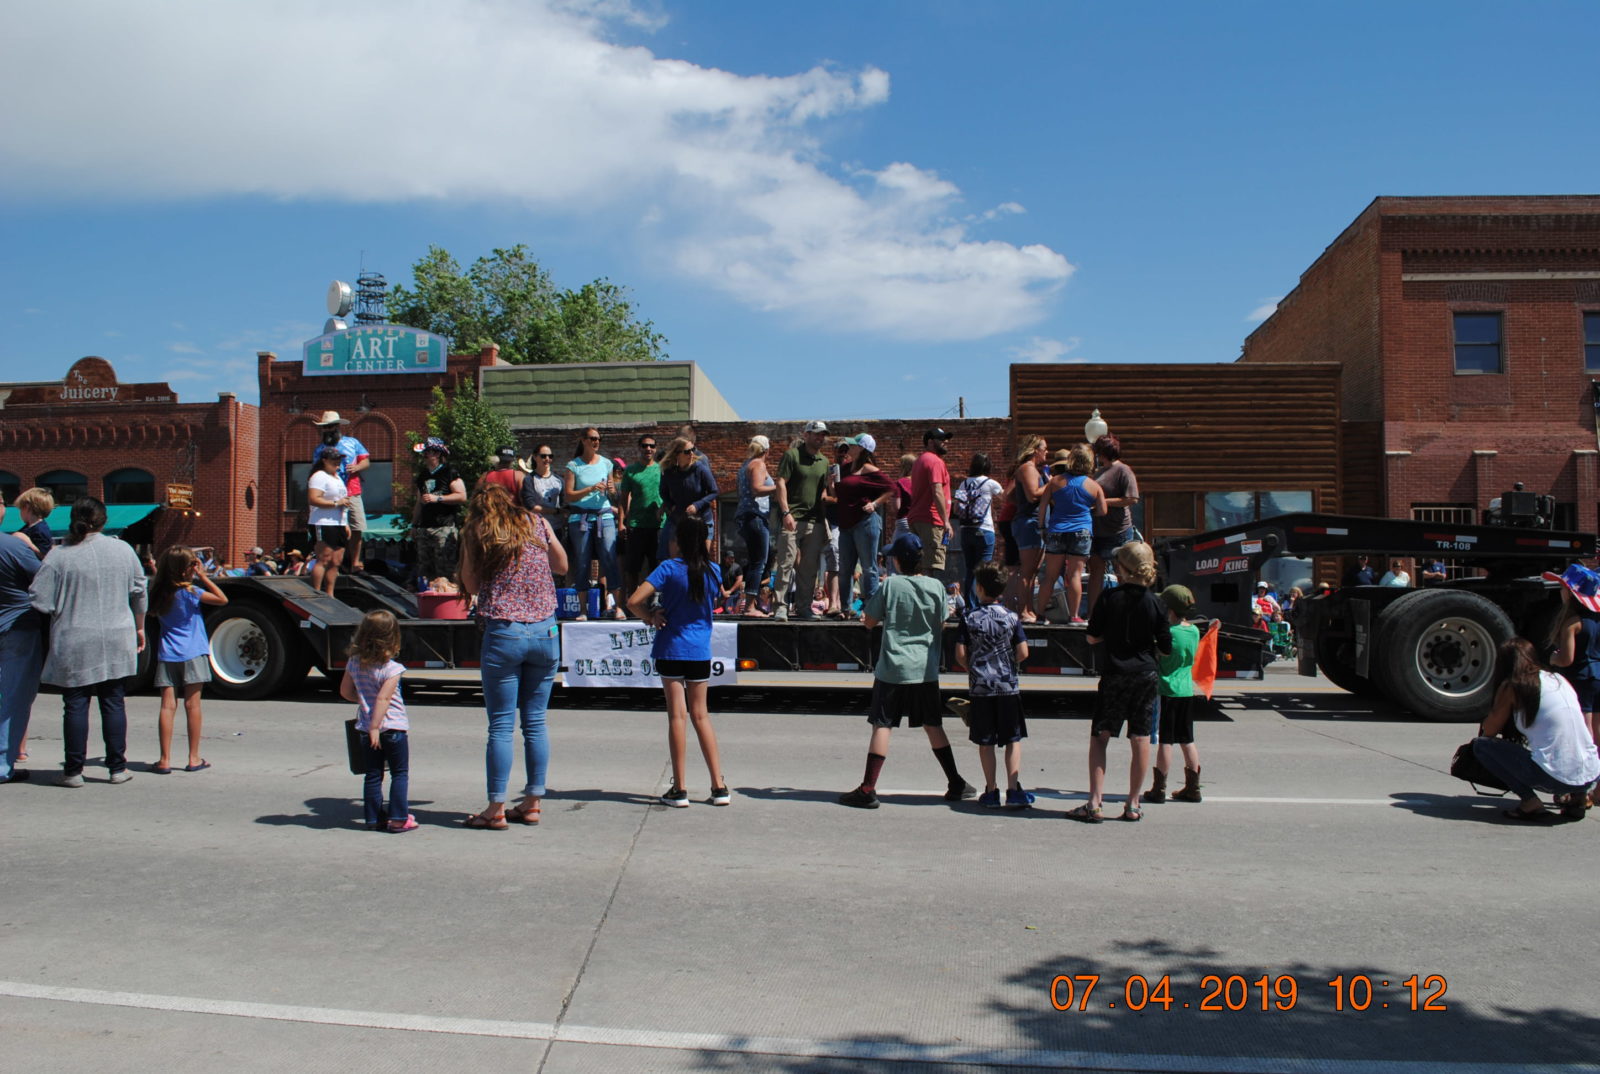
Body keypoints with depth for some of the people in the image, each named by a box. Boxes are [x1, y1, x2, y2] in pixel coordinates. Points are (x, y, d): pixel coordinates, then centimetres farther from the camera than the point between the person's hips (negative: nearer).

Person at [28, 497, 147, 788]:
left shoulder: (59, 556, -8)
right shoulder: (123, 550, 0)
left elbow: (40, 601, -9)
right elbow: (139, 593, 7)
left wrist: (65, 609, 12)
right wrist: (139, 627, 20)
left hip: (73, 645, -2)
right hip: (116, 641, 2)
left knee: (75, 705, 6)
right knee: (113, 703, 9)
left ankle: (73, 771, 10)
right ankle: (117, 768, 12)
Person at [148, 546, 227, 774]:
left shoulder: (158, 592, 4)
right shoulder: (189, 591, -10)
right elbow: (222, 599, -7)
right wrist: (203, 577, -4)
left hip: (166, 655, 4)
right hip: (191, 653, -4)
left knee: (168, 706, 1)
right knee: (192, 705, 2)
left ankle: (165, 760, -2)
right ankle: (194, 759, 6)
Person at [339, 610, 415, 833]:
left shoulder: (354, 663, 3)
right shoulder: (391, 668, -16)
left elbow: (345, 691, 11)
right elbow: (383, 699, -22)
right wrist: (376, 727, -20)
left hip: (367, 727, 6)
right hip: (393, 727, -6)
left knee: (373, 775, 13)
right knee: (400, 774, 5)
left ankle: (374, 818, 16)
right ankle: (398, 819, 3)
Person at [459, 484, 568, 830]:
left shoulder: (475, 534, 3)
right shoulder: (538, 524, 8)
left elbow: (471, 586, 10)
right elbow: (561, 565, 21)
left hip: (502, 634, -2)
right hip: (545, 633, 3)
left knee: (500, 726, 3)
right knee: (535, 722, 10)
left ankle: (496, 808, 7)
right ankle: (532, 802, 18)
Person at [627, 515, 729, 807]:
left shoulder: (669, 568, -12)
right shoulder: (713, 571, 0)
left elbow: (634, 601, -20)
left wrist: (650, 618, -2)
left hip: (671, 649, -3)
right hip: (700, 650, 3)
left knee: (677, 715, 1)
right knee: (700, 714, 12)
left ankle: (679, 790, 4)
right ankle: (719, 786, 11)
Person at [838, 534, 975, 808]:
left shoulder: (890, 585, -9)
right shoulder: (936, 587, -1)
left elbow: (869, 622, -1)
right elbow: (941, 627, 8)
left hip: (893, 669, -3)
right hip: (926, 670, 3)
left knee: (882, 726, -1)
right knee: (933, 726, 14)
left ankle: (868, 789, -2)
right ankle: (956, 785, 20)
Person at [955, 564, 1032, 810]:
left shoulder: (968, 618, -4)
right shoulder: (1012, 617, -3)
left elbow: (960, 655, -5)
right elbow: (1022, 653, -5)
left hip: (979, 687, 0)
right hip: (1008, 687, 0)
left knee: (985, 742, 8)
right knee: (1013, 739, 7)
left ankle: (992, 791, 10)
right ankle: (1013, 790, 3)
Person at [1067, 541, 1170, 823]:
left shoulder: (1110, 598, -9)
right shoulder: (1154, 603, -4)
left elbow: (1092, 637, -3)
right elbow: (1166, 647, 0)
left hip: (1114, 675, -2)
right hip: (1147, 675, 2)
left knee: (1099, 737, 4)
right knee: (1140, 739, 8)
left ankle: (1094, 803, -3)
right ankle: (1133, 805, 13)